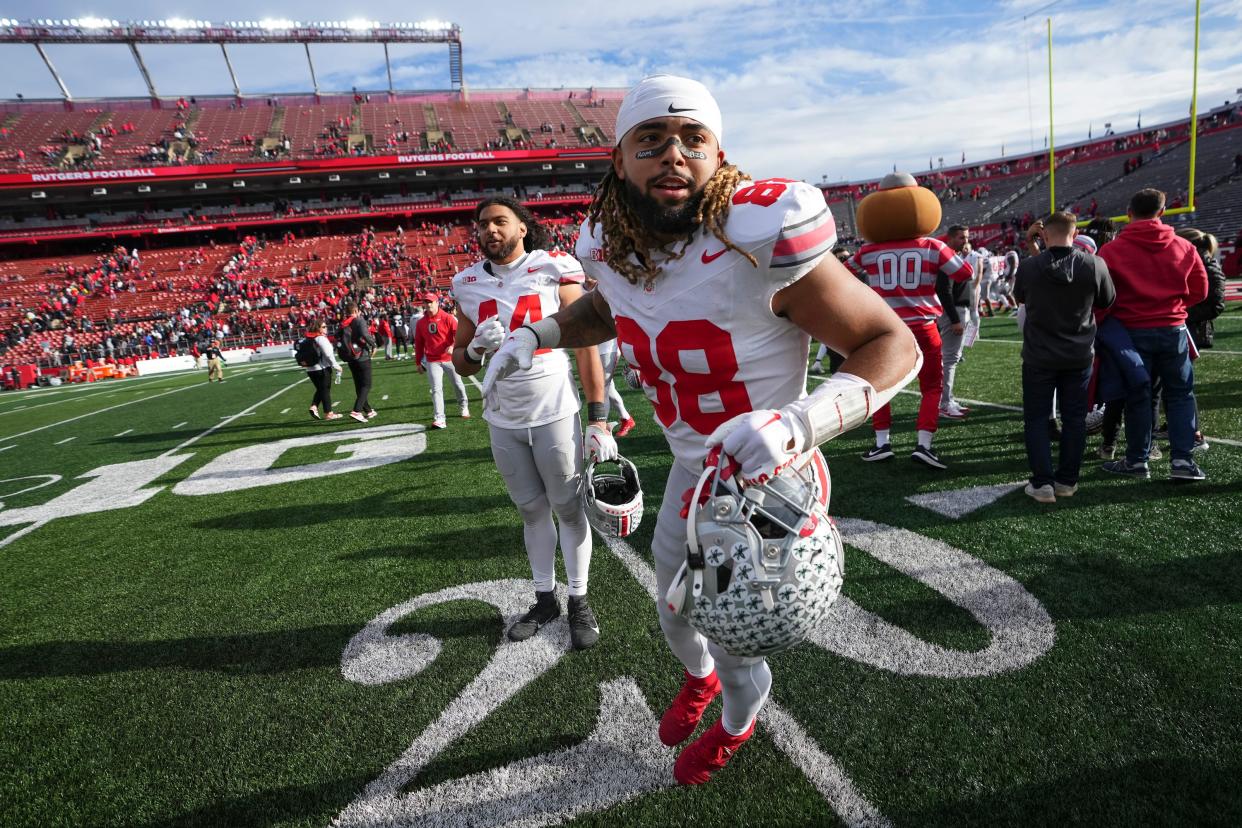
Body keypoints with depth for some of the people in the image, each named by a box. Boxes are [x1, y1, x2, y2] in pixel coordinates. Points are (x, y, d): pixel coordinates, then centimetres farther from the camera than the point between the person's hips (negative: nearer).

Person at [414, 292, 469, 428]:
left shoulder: (448, 318, -5)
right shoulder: (421, 323, 5)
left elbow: (459, 334, -14)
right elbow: (418, 344, 11)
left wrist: (453, 346, -32)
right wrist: (418, 362, 13)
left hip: (450, 359, -2)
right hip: (432, 361, 2)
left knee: (458, 385, 11)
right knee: (436, 389, -5)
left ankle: (463, 407, 37)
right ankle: (439, 419, -7)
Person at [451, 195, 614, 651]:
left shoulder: (554, 271, -7)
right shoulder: (470, 285, 5)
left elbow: (586, 347, -8)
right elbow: (460, 364, 12)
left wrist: (598, 419, -12)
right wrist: (476, 348, -12)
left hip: (555, 413, -4)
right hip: (503, 420, 4)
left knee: (569, 507, 5)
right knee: (532, 510, 14)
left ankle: (579, 601, 20)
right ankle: (545, 598, 27)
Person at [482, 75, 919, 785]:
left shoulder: (758, 241, -29)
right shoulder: (612, 247, -9)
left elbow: (894, 345, -25)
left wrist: (798, 422, -42)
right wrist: (534, 336, -2)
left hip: (767, 483, -5)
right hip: (690, 473, 6)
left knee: (735, 644, 14)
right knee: (678, 621, 25)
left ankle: (738, 723, 54)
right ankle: (701, 677, 65)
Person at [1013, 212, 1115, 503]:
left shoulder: (1028, 268, -13)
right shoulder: (1095, 265, -10)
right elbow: (1107, 301, 7)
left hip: (1039, 356, -2)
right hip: (1080, 356, 2)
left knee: (1036, 418, 7)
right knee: (1074, 418, 13)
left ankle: (1042, 482, 1)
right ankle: (1067, 480, 18)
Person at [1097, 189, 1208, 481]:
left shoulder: (1112, 250, -9)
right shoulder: (1184, 247, 2)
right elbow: (1199, 291, 7)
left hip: (1133, 331, -2)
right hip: (1173, 330, 2)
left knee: (1138, 396, 6)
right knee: (1181, 394, 11)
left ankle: (1137, 461, 13)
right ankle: (1183, 460, 8)